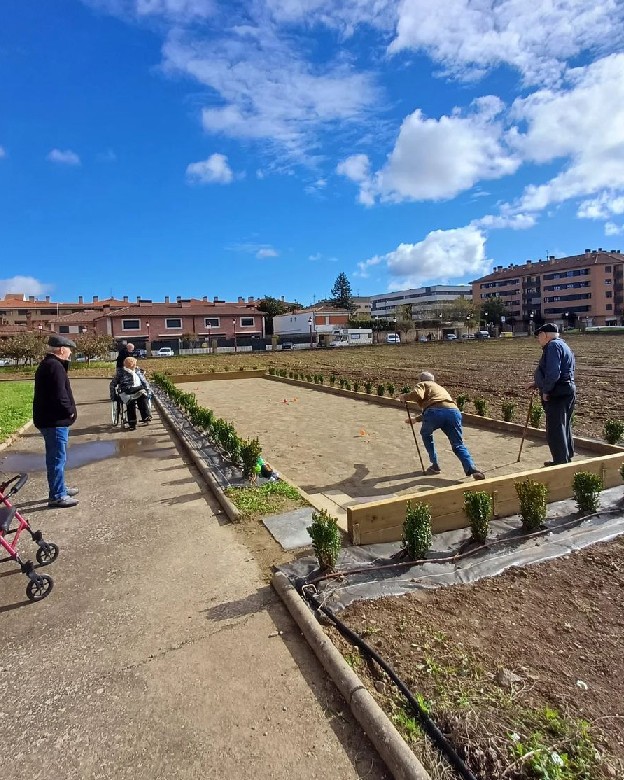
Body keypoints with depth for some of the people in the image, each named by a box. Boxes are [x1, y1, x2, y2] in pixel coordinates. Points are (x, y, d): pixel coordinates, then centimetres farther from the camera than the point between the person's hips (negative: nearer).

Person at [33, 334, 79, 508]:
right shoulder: (55, 366, -19)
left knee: (55, 457, 20)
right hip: (55, 421, -11)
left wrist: (67, 410, 11)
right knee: (58, 458, -3)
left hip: (49, 419, 11)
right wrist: (70, 411, -13)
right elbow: (59, 395, -28)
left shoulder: (47, 364, 16)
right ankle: (57, 496, 4)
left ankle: (59, 488, 32)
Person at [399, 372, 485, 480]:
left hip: (435, 411, -4)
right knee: (459, 445, 9)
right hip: (454, 411, 5)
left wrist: (404, 397, 18)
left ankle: (435, 465, 26)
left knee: (426, 434, 26)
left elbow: (417, 395, -1)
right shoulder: (440, 388, 43)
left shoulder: (423, 384, 24)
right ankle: (472, 469, -16)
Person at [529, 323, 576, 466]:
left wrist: (545, 391, -15)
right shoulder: (562, 345, 19)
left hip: (557, 395, -11)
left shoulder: (553, 346, -14)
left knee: (555, 432, -4)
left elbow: (553, 373, -24)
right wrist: (538, 383, 21)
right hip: (566, 393, 11)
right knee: (563, 428, 20)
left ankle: (561, 463, 2)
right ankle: (566, 459, 33)